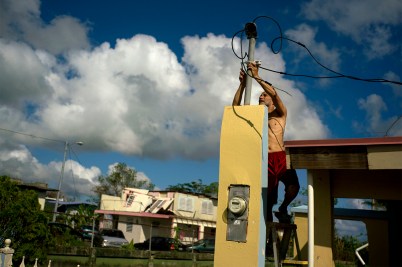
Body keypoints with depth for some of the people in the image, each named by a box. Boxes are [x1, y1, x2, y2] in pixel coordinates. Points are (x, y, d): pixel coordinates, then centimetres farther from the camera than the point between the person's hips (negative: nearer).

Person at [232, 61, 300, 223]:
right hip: (265, 161, 2)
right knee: (268, 199, -1)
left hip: (280, 158, -2)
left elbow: (274, 93, -4)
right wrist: (242, 84, 4)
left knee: (293, 185, -26)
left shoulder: (280, 114, 14)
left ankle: (283, 209, 0)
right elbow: (235, 106, 12)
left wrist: (256, 77, -5)